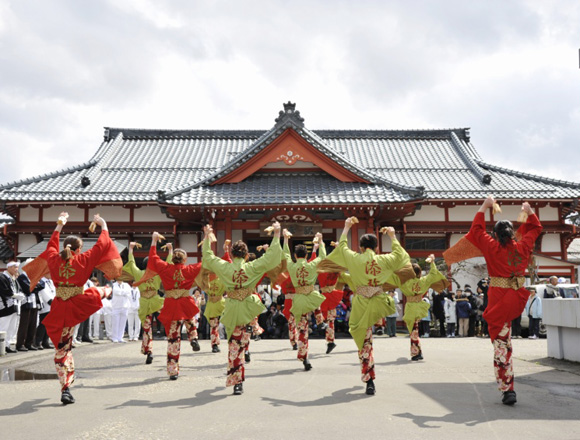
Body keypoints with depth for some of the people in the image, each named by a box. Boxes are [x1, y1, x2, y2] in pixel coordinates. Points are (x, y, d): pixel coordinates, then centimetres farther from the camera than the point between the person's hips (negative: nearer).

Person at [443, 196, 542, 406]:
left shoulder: (492, 248, -6)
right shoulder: (522, 247, 1)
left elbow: (476, 229, 9)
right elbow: (535, 229, 20)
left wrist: (485, 206, 17)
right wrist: (529, 211, 32)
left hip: (499, 299, -3)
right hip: (518, 298, 3)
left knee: (502, 343, -1)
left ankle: (507, 390, 0)